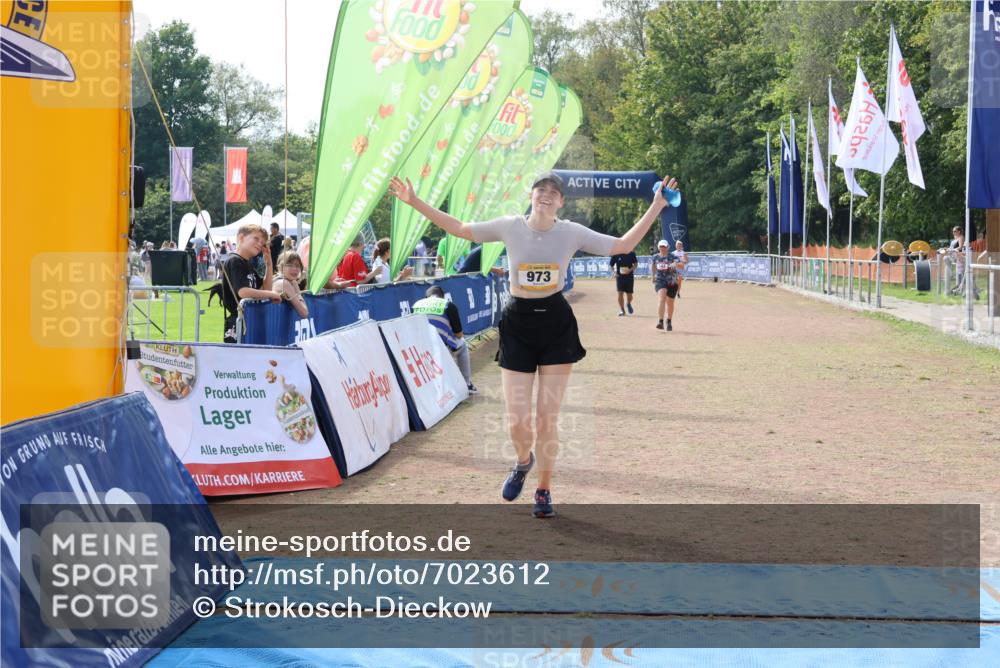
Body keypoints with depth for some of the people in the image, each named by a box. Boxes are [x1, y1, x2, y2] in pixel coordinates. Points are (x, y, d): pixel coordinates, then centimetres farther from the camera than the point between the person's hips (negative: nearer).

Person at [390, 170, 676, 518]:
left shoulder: (572, 232, -2)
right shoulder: (509, 227, -3)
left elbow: (623, 245, 4)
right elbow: (460, 229, 4)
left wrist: (656, 207, -3)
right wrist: (415, 202, -3)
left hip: (557, 324, 0)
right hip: (517, 323, 0)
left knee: (547, 418, 1)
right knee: (517, 421, -4)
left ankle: (544, 490, 22)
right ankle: (524, 461, 33)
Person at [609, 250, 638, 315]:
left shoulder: (631, 253, -2)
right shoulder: (616, 254, -2)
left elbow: (635, 263, 3)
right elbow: (611, 265, 7)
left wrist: (631, 269, -15)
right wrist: (614, 272, -9)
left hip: (629, 276, 0)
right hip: (619, 276, 0)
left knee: (629, 294, 6)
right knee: (620, 293, -8)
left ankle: (629, 304, 38)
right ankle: (622, 310, 4)